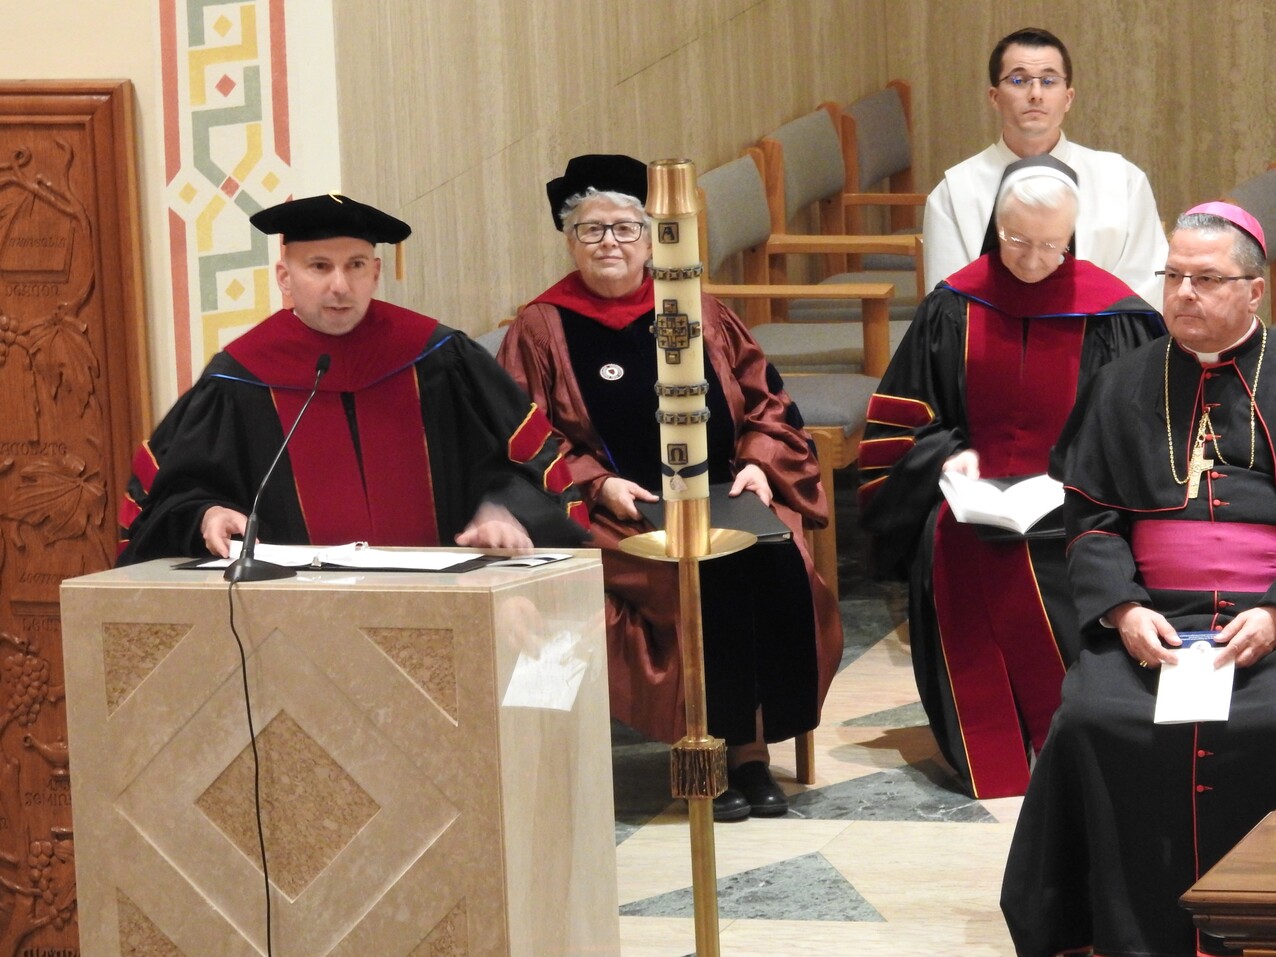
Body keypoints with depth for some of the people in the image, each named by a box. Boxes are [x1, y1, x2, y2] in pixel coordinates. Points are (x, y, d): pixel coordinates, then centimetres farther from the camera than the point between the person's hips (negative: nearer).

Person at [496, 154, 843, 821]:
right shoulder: (542, 330, 7)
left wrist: (758, 462, -4)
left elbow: (764, 405, 15)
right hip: (619, 513, -3)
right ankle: (734, 748, -22)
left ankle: (758, 746, -21)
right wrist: (599, 485, -13)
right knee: (712, 573, -31)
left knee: (778, 562, -27)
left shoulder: (702, 317, 16)